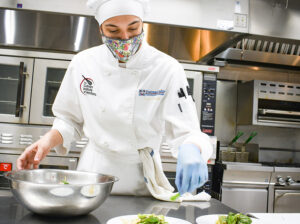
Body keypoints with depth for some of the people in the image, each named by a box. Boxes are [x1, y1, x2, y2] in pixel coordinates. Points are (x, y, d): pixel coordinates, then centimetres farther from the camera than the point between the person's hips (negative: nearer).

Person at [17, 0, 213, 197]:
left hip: (140, 180, -1)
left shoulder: (167, 69, -15)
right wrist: (49, 140, -14)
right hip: (93, 171, 2)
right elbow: (70, 120, 5)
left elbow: (186, 132, -16)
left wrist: (191, 150, -38)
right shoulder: (84, 63, -7)